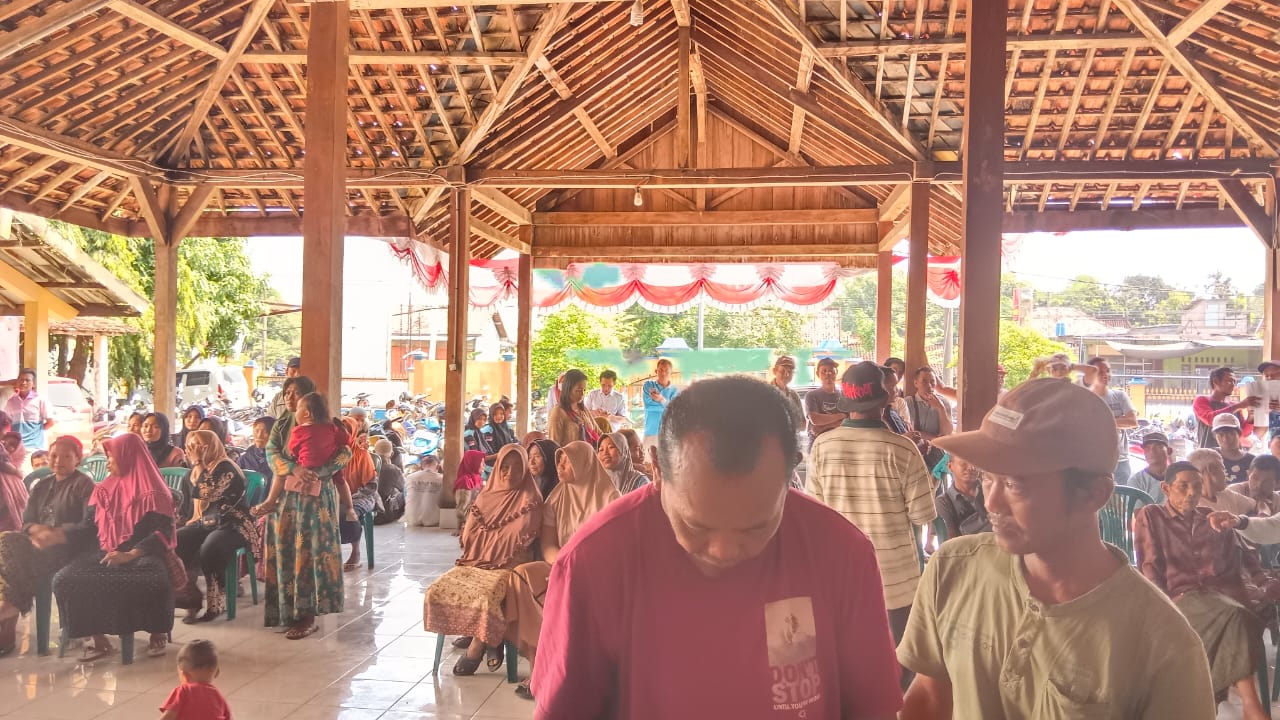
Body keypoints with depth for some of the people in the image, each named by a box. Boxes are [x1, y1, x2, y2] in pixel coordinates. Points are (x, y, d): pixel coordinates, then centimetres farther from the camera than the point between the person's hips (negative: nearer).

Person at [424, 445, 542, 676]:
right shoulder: (486, 495, 15)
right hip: (476, 562, 6)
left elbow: (521, 540, -10)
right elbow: (469, 535, 14)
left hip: (507, 566, -6)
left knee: (485, 596, -36)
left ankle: (476, 647, -11)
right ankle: (489, 640, -10)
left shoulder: (529, 500, -1)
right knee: (437, 592, -16)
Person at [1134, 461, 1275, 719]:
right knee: (1234, 616, -37)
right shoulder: (1150, 516, 12)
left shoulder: (1213, 517, 27)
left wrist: (1262, 579, 7)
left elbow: (1243, 554, 27)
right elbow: (1149, 567, 4)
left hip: (1227, 590, 5)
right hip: (1183, 596, -5)